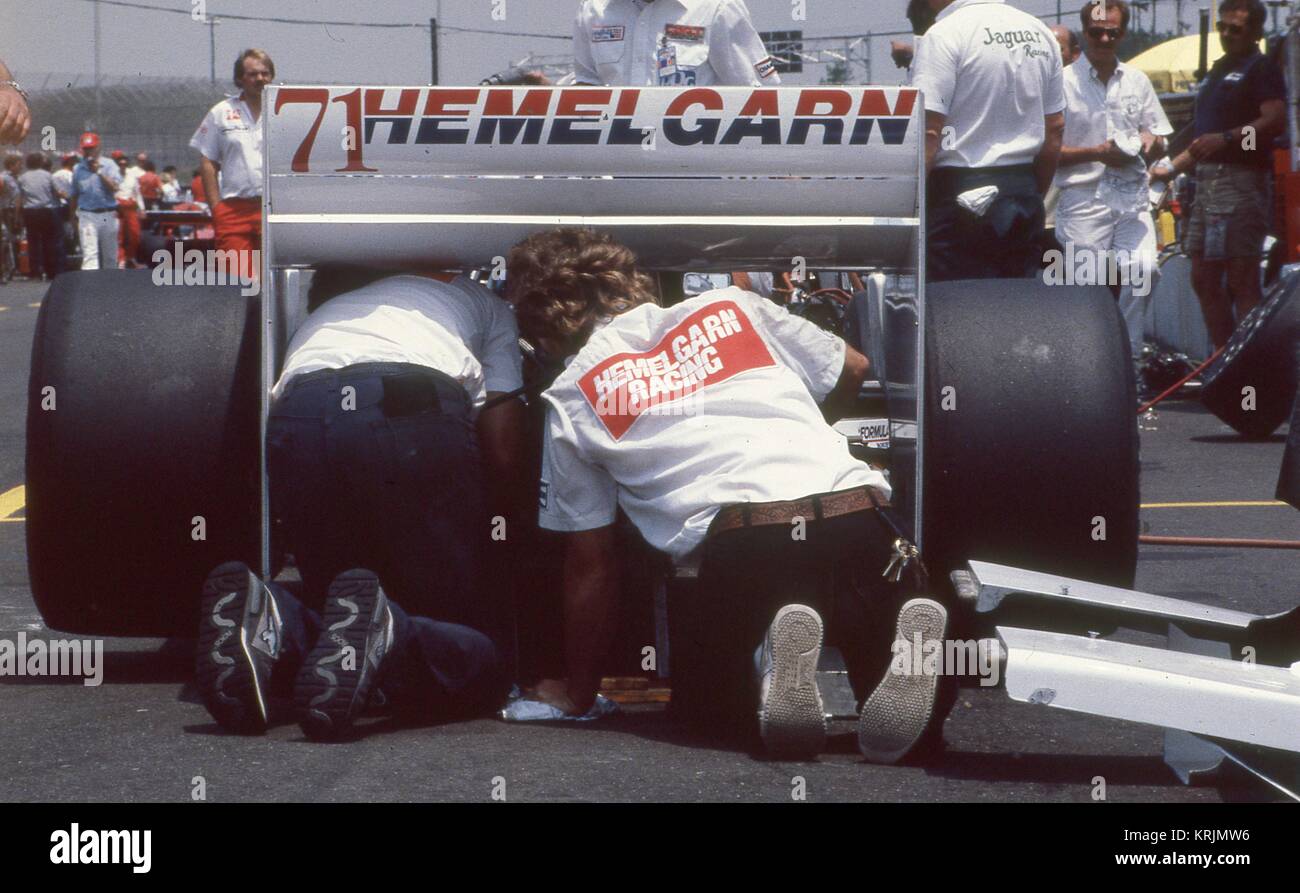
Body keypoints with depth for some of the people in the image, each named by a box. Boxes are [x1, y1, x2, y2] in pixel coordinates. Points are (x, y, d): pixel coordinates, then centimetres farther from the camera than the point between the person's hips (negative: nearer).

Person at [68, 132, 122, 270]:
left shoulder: (109, 165, 1)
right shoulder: (78, 169, 8)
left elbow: (114, 187, -14)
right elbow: (74, 196, 14)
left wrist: (98, 172, -18)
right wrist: (74, 218, 14)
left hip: (108, 215, 0)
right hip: (87, 216, 0)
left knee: (110, 255, 11)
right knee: (89, 253, -13)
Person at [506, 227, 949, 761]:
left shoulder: (571, 400, 16)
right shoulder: (730, 305, 23)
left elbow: (590, 565, 20)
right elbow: (852, 370, 35)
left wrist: (578, 692, 33)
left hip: (741, 541, -3)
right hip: (860, 514, 3)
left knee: (707, 706, 26)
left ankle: (776, 658, -9)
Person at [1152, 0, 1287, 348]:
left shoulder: (1261, 68, -3)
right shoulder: (1218, 71, 25)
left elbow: (1276, 120, -19)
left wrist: (1226, 138, -26)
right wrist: (1172, 168, 25)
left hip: (1240, 179, -10)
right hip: (1207, 182, 10)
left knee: (1242, 281, -12)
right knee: (1204, 279, 8)